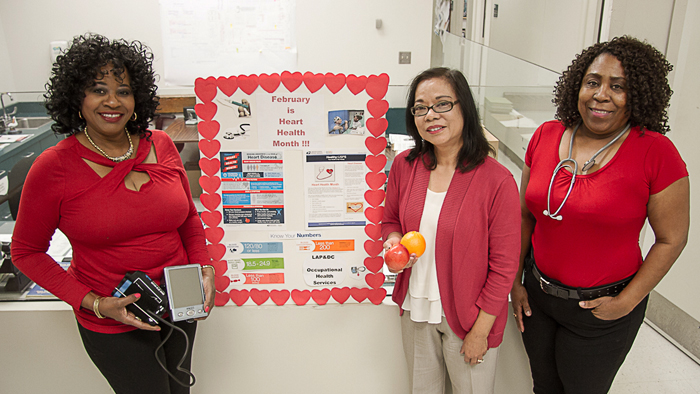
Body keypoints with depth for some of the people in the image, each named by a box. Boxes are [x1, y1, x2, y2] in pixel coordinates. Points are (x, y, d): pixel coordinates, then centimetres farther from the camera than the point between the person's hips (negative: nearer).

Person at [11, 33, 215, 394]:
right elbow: (26, 252, -6)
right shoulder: (53, 168, -16)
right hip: (112, 324, -4)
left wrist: (204, 269, -6)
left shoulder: (161, 145, -4)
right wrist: (94, 303, -16)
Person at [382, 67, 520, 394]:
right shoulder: (404, 165, -5)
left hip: (468, 316, -4)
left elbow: (504, 266, -13)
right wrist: (394, 241, -12)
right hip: (416, 307, 4)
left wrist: (480, 330, -10)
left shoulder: (497, 180, -19)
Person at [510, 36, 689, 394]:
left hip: (599, 310, -4)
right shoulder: (546, 136, -5)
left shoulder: (656, 153, -16)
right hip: (537, 294, 4)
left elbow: (671, 239, -10)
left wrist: (627, 301, -12)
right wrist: (515, 280, 5)